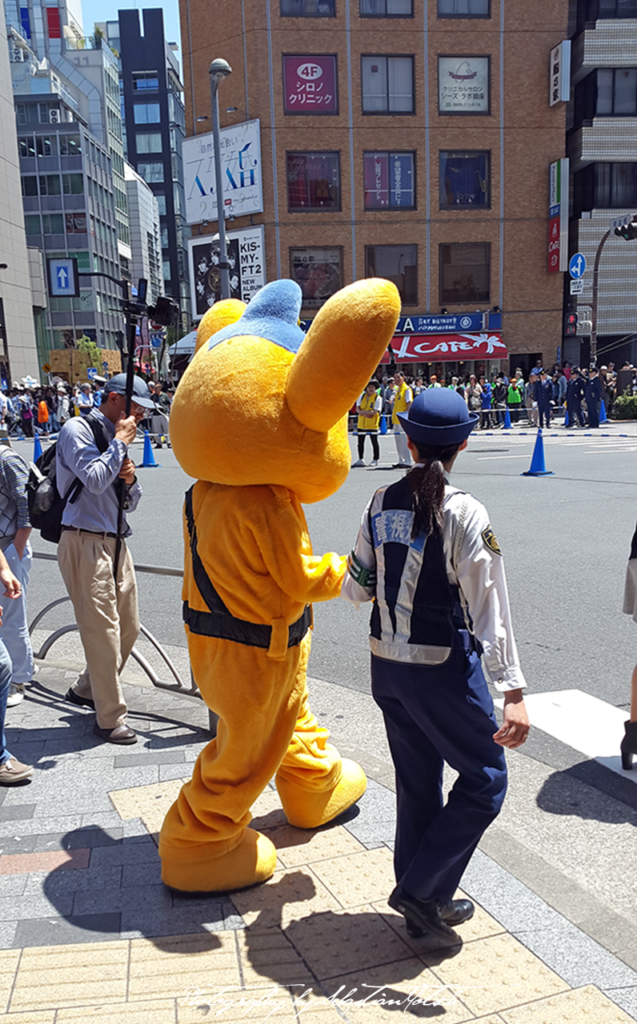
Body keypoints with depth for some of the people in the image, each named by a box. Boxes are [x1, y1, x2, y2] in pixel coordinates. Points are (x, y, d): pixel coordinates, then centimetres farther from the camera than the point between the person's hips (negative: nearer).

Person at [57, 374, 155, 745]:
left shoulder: (116, 439, 17)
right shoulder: (78, 429, -6)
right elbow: (95, 480, -21)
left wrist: (130, 480, -1)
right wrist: (120, 443, -11)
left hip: (115, 543, 9)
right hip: (86, 543, -9)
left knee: (129, 627, 13)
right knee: (102, 631, -5)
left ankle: (87, 689, 34)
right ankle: (111, 719, 7)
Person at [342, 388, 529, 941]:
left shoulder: (382, 504, -1)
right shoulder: (464, 513, -16)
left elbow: (356, 589, 6)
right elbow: (488, 608, -20)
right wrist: (514, 692, -18)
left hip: (386, 665, 6)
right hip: (443, 670, -6)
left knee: (417, 782, 20)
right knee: (484, 780, 14)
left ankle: (422, 904, 34)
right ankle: (422, 890, 15)